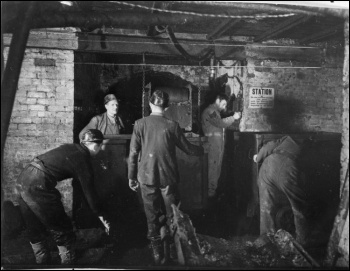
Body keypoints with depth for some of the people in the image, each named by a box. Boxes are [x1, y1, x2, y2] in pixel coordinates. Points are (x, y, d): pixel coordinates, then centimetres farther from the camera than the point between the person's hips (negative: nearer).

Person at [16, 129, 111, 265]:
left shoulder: (69, 147, 16)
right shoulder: (83, 161, -4)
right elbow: (89, 192, 0)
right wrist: (102, 218, 10)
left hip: (22, 179, 9)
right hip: (38, 187, -8)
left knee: (35, 230, 23)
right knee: (62, 231, 9)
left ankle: (42, 260, 38)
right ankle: (68, 261, 21)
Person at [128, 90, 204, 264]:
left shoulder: (140, 124, -6)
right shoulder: (172, 125, -8)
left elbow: (133, 153, -4)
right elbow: (187, 148, 2)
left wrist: (132, 176, 7)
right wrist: (201, 150, 22)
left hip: (147, 177, 1)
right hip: (167, 177, -1)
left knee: (152, 216, 13)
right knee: (173, 215, 15)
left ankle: (157, 251, 22)